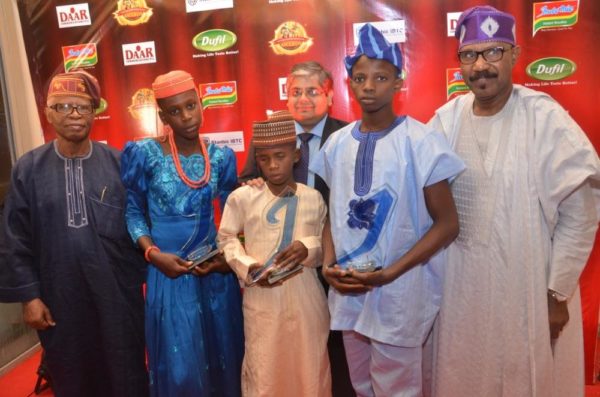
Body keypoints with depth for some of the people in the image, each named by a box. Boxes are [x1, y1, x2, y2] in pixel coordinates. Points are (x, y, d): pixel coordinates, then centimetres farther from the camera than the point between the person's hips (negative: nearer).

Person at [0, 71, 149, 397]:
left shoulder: (118, 162, -4)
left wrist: (145, 275, -2)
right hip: (59, 293, 1)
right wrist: (29, 295, -2)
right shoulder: (28, 168, -2)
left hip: (118, 290, -1)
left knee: (126, 370, 14)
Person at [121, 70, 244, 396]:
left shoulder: (221, 157, 0)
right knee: (179, 366, 6)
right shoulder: (144, 154, -6)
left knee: (223, 355, 15)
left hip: (216, 271, 3)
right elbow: (133, 211, -1)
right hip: (169, 270, -2)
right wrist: (153, 253, -15)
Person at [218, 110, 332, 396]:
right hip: (262, 298, -1)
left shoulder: (313, 198, 0)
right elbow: (226, 238, 4)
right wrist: (248, 267, -11)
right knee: (263, 372, 10)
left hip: (305, 297, 2)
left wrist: (308, 248, -15)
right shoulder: (242, 197, -5)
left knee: (310, 370, 15)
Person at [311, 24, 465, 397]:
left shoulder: (421, 141, -12)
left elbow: (447, 223, -11)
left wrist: (389, 273, -18)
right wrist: (329, 262, -5)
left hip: (399, 292, -4)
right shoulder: (337, 143, 3)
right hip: (347, 289, 5)